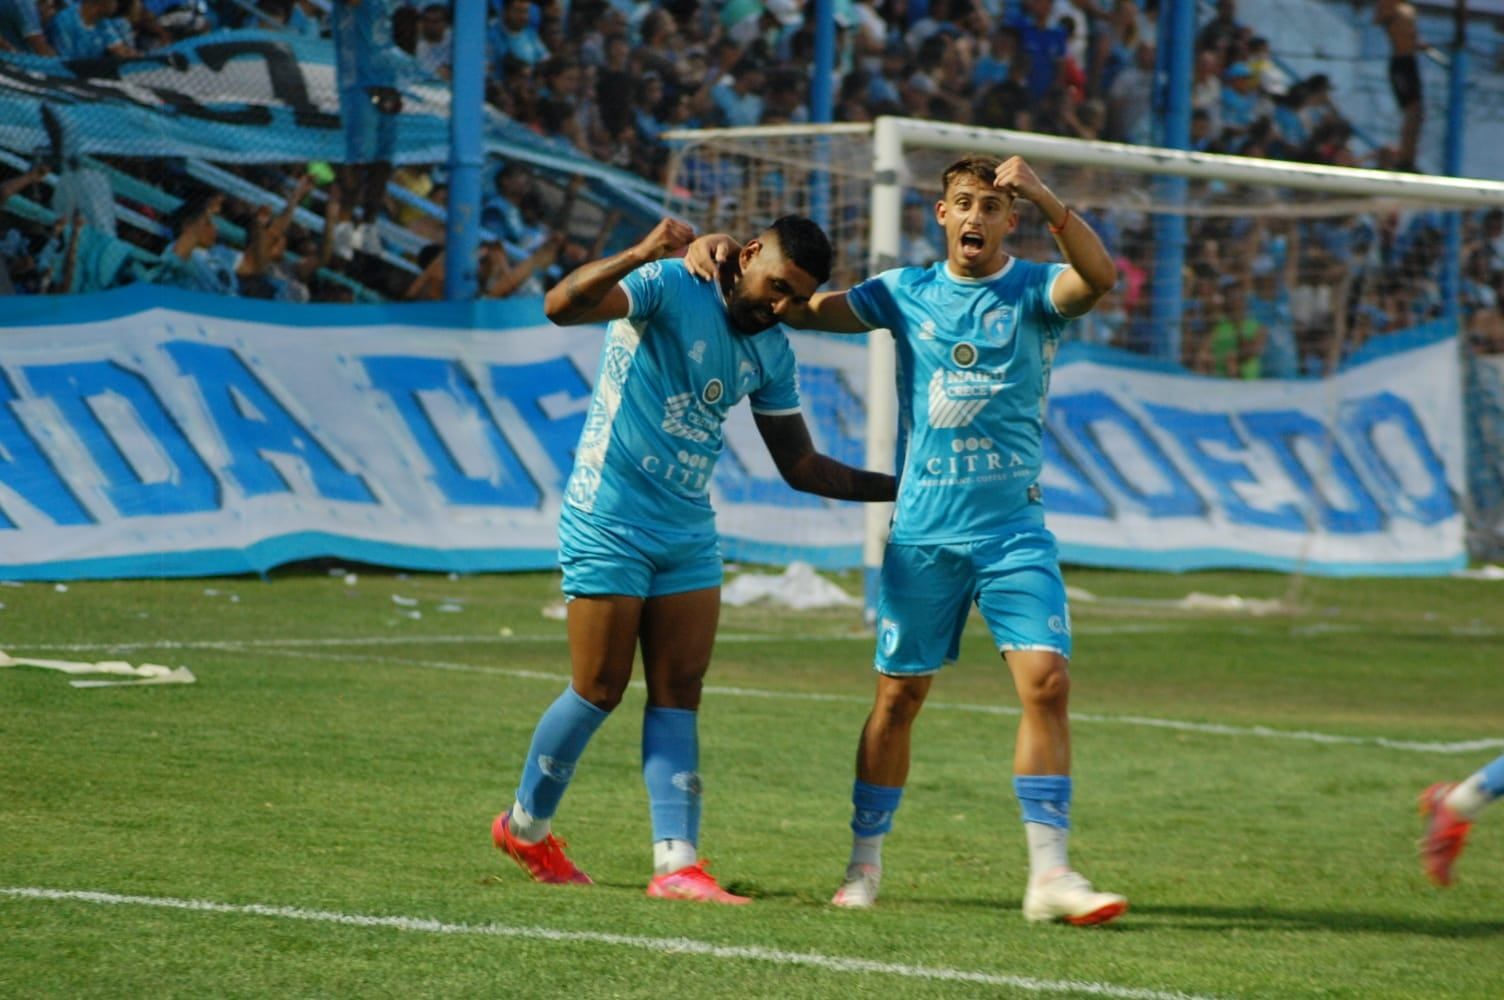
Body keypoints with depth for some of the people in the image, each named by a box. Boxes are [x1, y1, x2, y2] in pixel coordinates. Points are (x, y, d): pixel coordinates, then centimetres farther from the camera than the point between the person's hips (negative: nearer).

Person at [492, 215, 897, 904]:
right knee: (599, 691, -2)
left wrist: (902, 488, 10)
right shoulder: (669, 287, -13)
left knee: (678, 697, -1)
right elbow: (560, 306, -29)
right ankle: (525, 826, 19)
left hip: (689, 531, 7)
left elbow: (801, 466, 16)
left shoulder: (771, 353, 8)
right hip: (610, 521, -6)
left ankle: (676, 863, -5)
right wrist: (639, 255, -43)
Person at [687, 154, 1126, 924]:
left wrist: (1045, 199, -36)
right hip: (922, 530, 2)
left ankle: (1049, 874, -13)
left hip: (1013, 528, -2)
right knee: (899, 694, 5)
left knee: (1046, 681, -14)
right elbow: (803, 308, 12)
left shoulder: (1035, 290, 0)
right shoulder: (905, 292, 7)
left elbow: (1099, 276, -22)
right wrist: (722, 252, -3)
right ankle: (865, 861, 19)